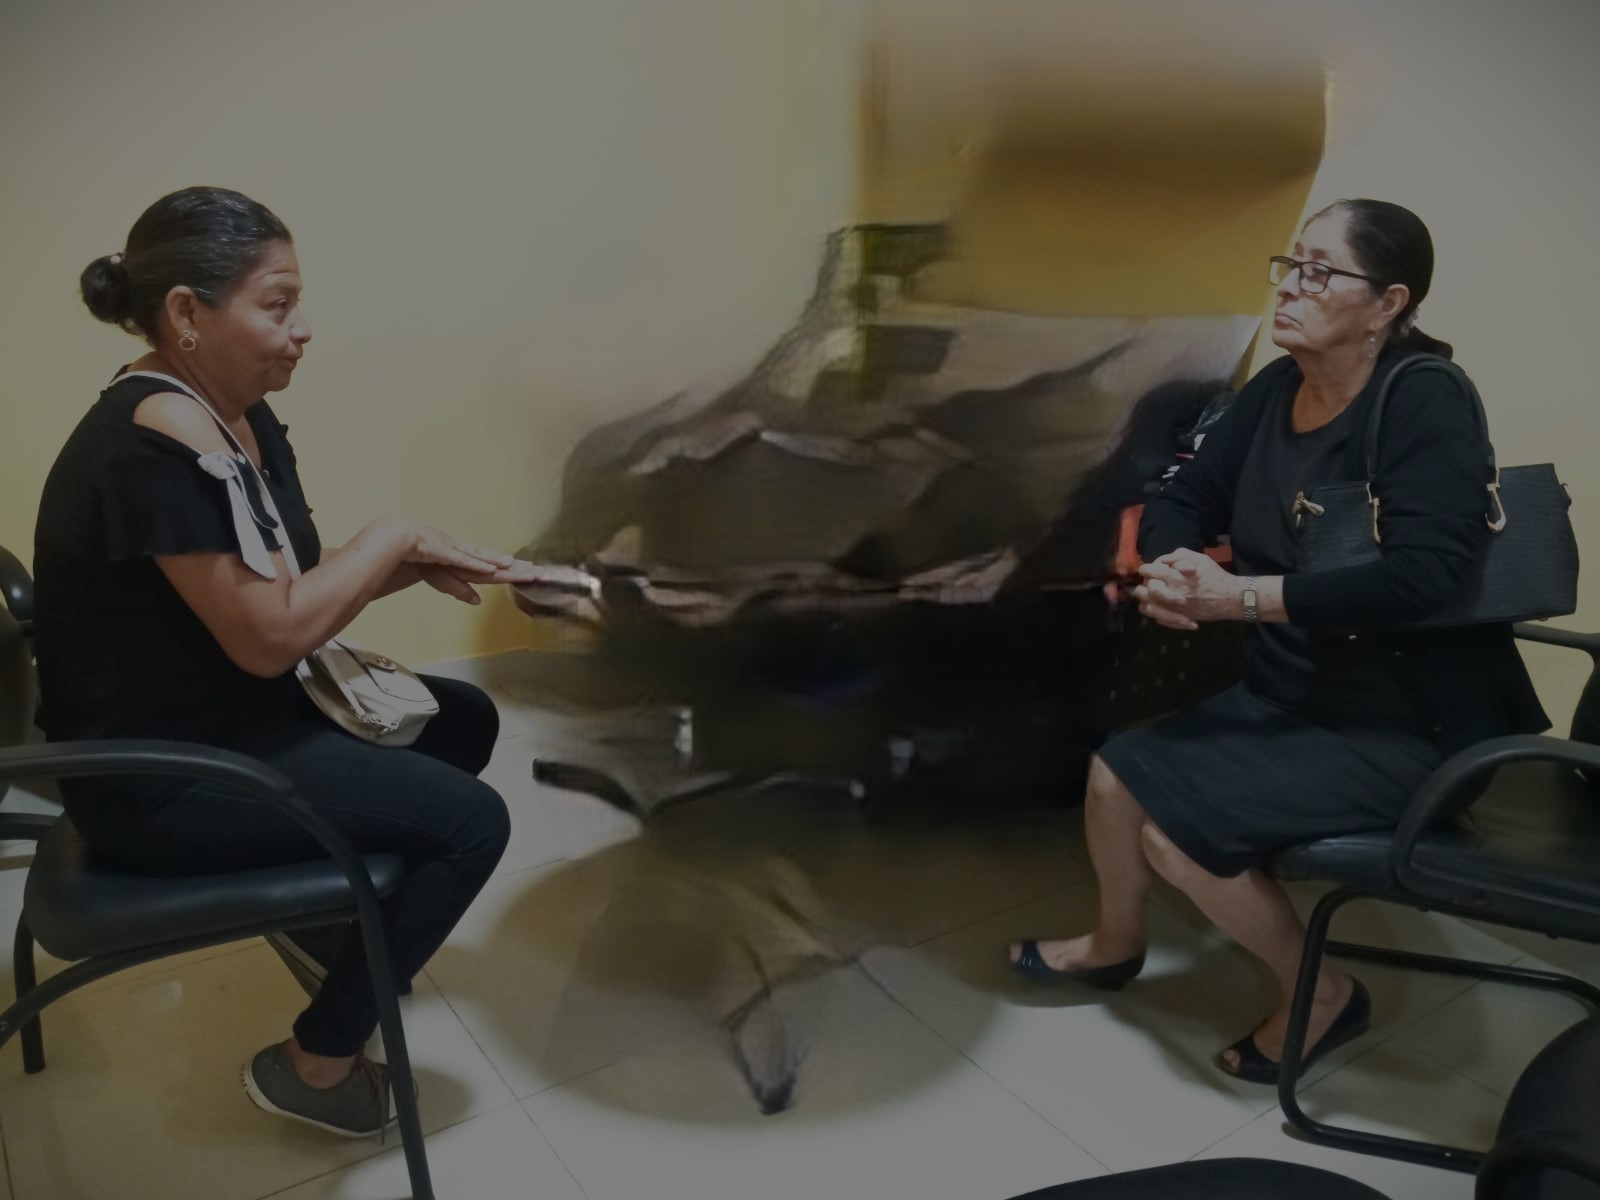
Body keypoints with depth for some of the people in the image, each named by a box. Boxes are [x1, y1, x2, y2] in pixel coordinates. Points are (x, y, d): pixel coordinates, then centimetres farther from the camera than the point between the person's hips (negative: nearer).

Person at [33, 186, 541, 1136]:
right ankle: (314, 1065, 7)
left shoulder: (244, 419, 4)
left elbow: (300, 582, 7)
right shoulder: (158, 443, -27)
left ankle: (329, 920, 28)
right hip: (158, 774, -10)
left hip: (233, 717, 10)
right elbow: (269, 633, -27)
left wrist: (415, 566, -10)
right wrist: (395, 535, -16)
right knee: (472, 819, -12)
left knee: (462, 718, 13)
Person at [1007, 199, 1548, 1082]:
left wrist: (1239, 596, -31)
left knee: (1176, 828, -18)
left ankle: (1321, 994, 9)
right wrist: (1168, 567, -20)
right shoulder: (1275, 390, 3)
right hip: (1288, 694, 8)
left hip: (1406, 722, -7)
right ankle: (1115, 943, 29)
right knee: (1116, 774, -1)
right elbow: (1185, 496, 4)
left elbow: (1420, 576, -31)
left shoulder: (1424, 404, -20)